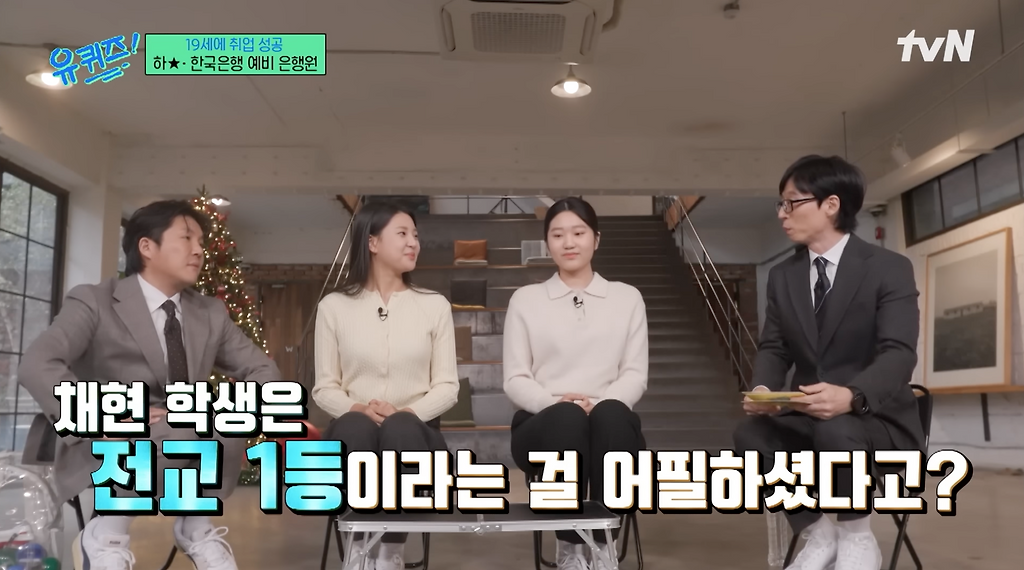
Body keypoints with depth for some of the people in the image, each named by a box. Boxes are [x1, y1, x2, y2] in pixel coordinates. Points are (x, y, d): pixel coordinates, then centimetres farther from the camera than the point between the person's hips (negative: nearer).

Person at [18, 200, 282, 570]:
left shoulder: (211, 313, 8)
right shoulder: (94, 302, -8)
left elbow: (263, 369, 9)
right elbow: (37, 366, -21)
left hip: (185, 456, 5)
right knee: (188, 427, -33)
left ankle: (195, 526, -2)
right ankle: (104, 533, -11)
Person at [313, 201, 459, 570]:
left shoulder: (435, 305, 8)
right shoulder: (334, 306, 6)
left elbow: (447, 386, 4)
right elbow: (324, 388, 5)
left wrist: (408, 412, -16)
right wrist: (359, 408, -17)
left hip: (412, 432, 0)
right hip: (355, 435, 0)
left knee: (400, 427, -36)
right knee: (354, 426, -36)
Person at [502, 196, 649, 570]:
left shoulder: (627, 297, 14)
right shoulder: (525, 299, 12)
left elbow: (636, 374, 6)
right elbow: (515, 380, 5)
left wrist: (600, 403, -15)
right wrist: (556, 401, -16)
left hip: (609, 421, 1)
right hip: (543, 424, 0)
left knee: (610, 414, -36)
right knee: (566, 417, -37)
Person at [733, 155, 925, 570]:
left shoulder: (889, 268, -7)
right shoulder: (782, 276, 8)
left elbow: (899, 352, -19)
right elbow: (773, 349, 6)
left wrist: (851, 396, -40)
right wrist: (763, 388, -19)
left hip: (877, 417, -4)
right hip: (805, 416, 4)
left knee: (836, 433, -38)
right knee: (750, 437, -26)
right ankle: (818, 535, -2)